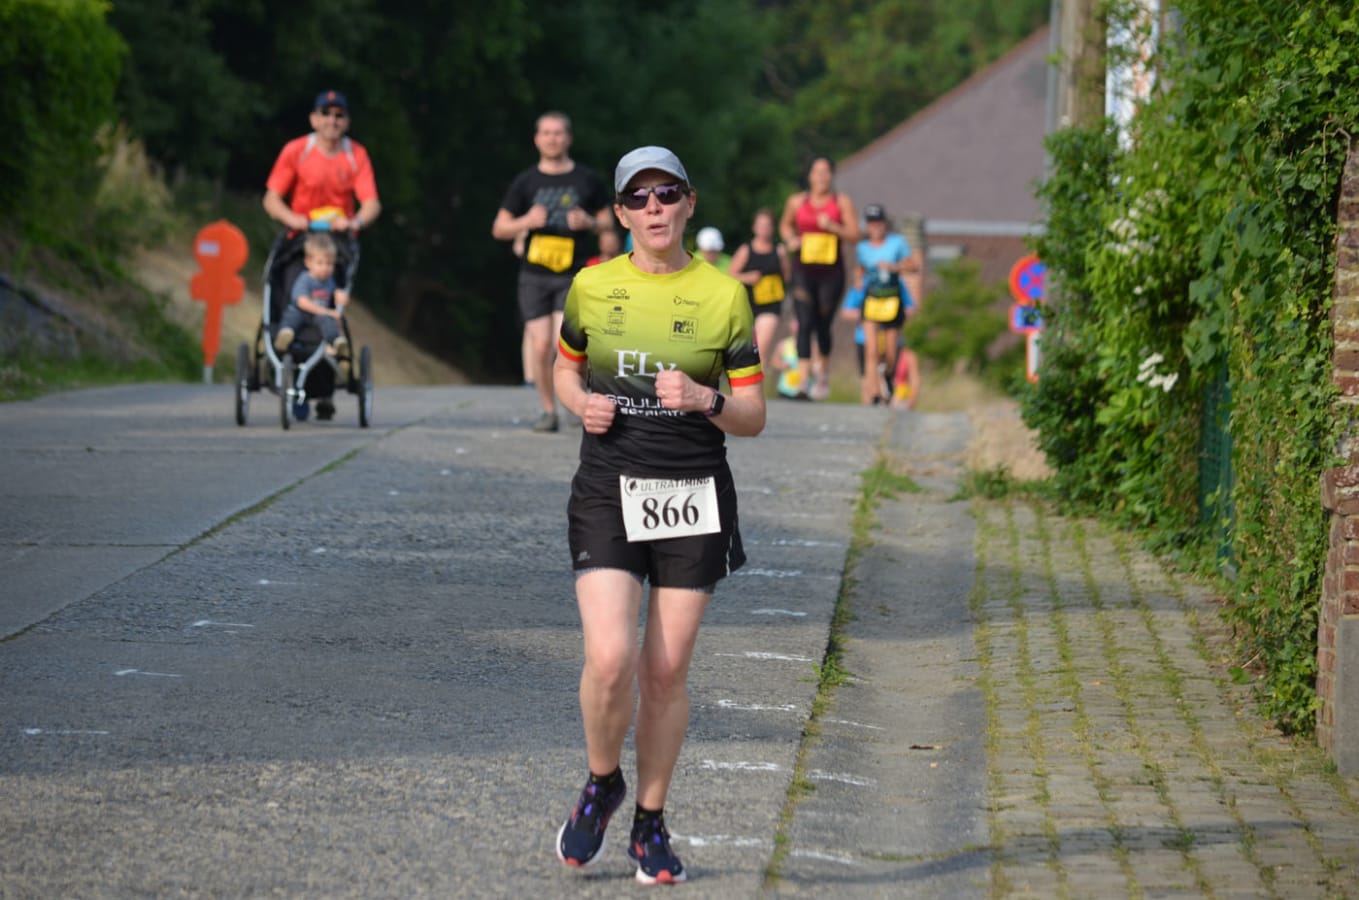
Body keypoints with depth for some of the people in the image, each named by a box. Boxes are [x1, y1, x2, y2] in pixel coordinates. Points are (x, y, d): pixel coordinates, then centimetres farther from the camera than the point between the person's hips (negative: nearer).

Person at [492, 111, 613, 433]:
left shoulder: (587, 180, 6)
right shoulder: (525, 182, 6)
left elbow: (608, 221, 14)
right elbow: (499, 228, 7)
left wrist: (589, 223, -8)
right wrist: (527, 221, -13)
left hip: (573, 276, -1)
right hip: (534, 276, 1)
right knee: (540, 346, -4)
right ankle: (548, 409, 10)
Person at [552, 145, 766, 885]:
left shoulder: (723, 295, -1)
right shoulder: (592, 288, 2)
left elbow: (752, 416, 2)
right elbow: (565, 367, 19)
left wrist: (705, 399, -18)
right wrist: (580, 403, -3)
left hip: (693, 499, 0)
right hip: (608, 493, 0)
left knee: (666, 672, 3)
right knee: (610, 658, -15)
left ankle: (650, 824, 20)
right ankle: (601, 784, 14)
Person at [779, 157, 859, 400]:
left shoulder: (842, 202, 2)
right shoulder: (797, 202, 6)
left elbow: (854, 234, -2)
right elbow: (785, 224, 24)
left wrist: (832, 227, -17)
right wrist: (790, 239, 3)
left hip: (831, 270, 0)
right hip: (803, 270, 0)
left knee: (823, 325, 7)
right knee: (805, 324, -12)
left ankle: (824, 372, 34)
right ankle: (804, 378, -17)